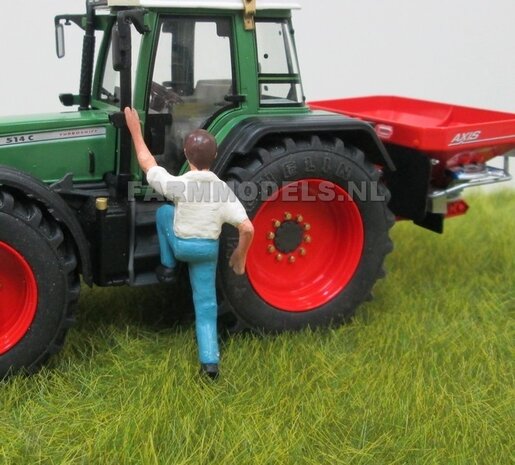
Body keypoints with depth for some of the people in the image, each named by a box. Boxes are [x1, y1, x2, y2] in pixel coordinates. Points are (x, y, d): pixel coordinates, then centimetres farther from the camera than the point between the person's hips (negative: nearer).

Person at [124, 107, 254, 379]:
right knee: (206, 305, 12)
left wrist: (135, 131, 5)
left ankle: (167, 268, 25)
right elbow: (247, 229, -16)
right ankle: (210, 361, 5)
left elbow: (147, 163, -5)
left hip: (181, 245, -2)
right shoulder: (223, 190, -12)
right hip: (208, 250, 2)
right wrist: (240, 255, 2)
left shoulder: (178, 185, -20)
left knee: (164, 211, 24)